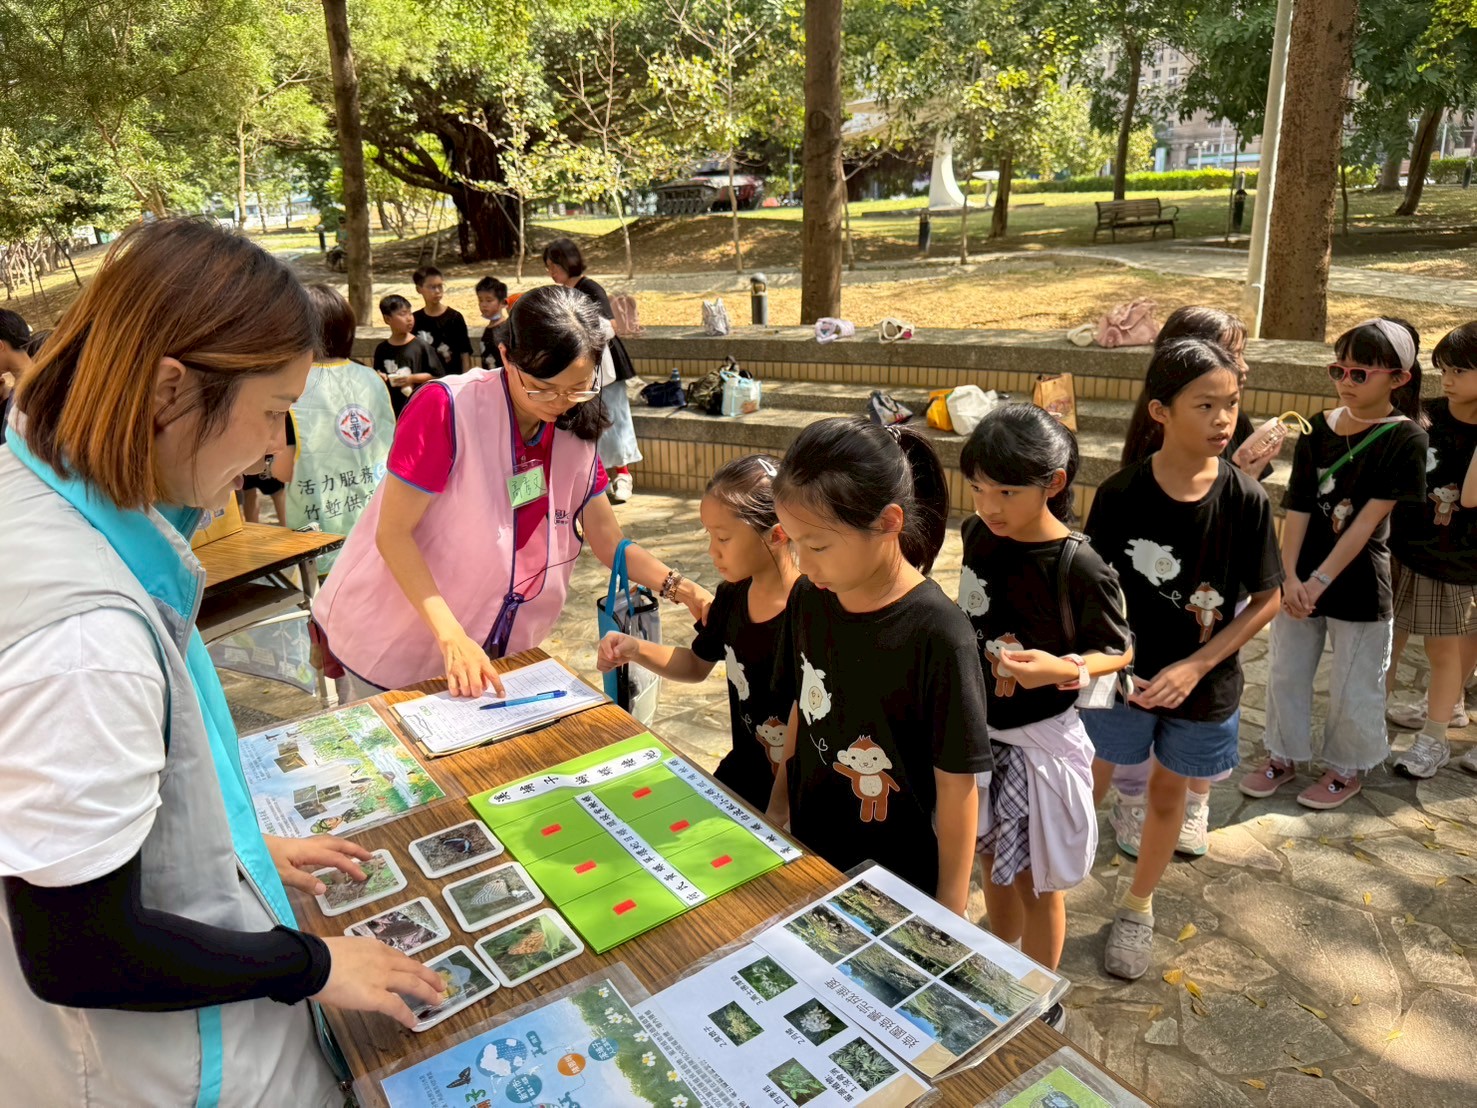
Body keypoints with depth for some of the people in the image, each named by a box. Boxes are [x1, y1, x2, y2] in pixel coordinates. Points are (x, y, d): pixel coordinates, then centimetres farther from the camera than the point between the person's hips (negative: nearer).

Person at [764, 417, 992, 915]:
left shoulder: (938, 635, -24)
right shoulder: (807, 599, -8)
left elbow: (956, 784, -17)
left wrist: (949, 913, -10)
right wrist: (776, 809, 13)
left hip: (902, 883, -5)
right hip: (808, 853, 5)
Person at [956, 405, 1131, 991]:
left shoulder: (1080, 567, -22)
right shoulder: (976, 535, -6)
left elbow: (1118, 652, -12)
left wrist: (1061, 669, -28)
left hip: (1040, 739, -5)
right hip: (977, 728, 5)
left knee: (1037, 881, 12)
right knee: (993, 861, 23)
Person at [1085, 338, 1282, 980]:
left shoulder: (1246, 500, -14)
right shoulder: (1121, 494, -16)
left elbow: (1267, 599, -7)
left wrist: (1195, 667, -14)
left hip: (1203, 685, 2)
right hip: (1122, 676, -1)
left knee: (1169, 791, 19)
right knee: (1088, 789, 11)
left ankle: (1138, 907, 43)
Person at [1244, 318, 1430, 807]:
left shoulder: (1406, 440, -11)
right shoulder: (1319, 428, 0)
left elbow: (1366, 522, -17)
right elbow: (1296, 509, -5)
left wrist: (1321, 580, -20)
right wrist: (1290, 577, -14)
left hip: (1359, 584, -4)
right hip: (1300, 579, 4)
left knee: (1353, 686, 11)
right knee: (1284, 672, 14)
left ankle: (1345, 768, 33)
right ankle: (1284, 756, 35)